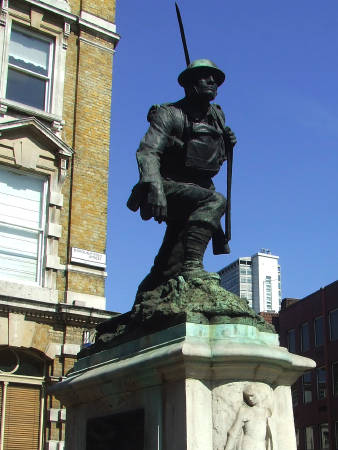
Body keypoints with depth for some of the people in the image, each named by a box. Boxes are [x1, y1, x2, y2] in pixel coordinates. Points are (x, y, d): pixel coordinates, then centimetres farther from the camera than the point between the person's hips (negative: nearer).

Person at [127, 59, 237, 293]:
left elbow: (214, 159, 26)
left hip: (198, 188, 7)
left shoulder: (216, 116, 12)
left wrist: (227, 146, 2)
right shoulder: (170, 114, -9)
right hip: (170, 186, -7)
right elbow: (148, 152, -23)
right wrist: (154, 188, -40)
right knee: (215, 201, -32)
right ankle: (192, 264, -38)